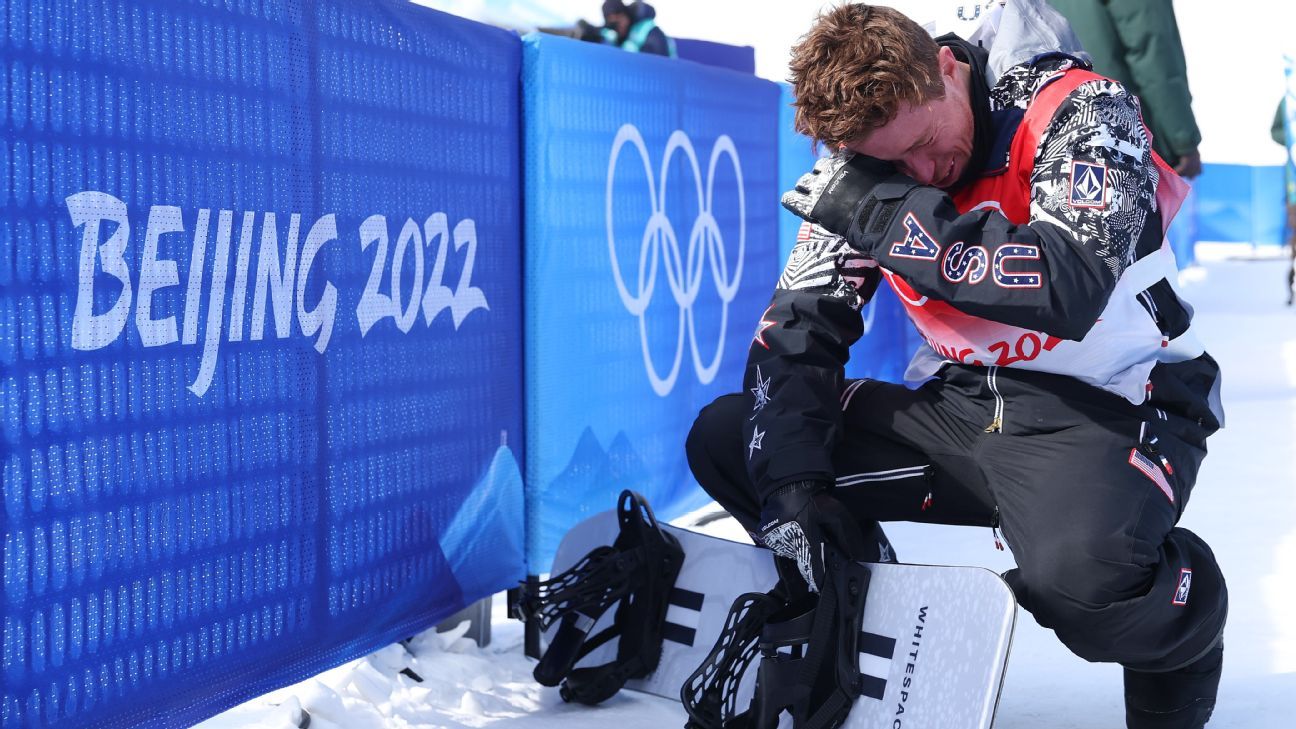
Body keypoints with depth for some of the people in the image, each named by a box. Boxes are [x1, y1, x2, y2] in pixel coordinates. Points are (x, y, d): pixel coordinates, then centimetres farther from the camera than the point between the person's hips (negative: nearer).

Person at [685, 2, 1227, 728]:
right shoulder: (866, 166, -2)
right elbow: (799, 325, -2)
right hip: (960, 402, 6)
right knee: (725, 439, -5)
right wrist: (791, 483, -17)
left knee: (1087, 579, -38)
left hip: (1108, 410, -5)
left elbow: (1071, 288, -34)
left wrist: (889, 215, -32)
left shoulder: (1078, 110, -18)